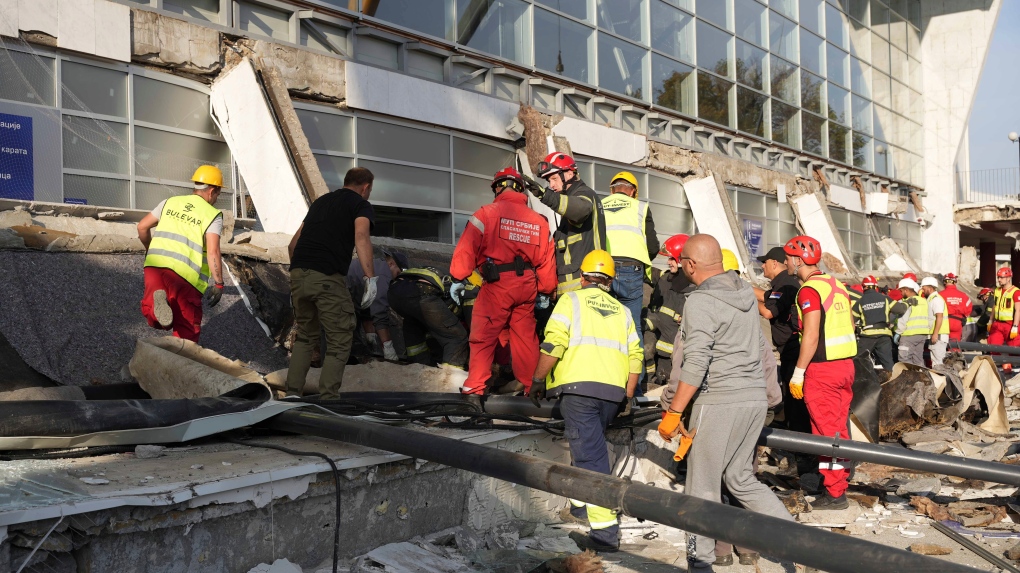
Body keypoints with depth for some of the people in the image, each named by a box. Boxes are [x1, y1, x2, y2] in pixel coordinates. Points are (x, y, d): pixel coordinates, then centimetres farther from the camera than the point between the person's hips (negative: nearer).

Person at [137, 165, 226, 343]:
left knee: (155, 320, 10)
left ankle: (156, 302, -22)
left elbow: (142, 226, 17)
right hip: (185, 274, -4)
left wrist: (149, 248, 35)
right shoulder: (213, 215, 1)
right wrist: (218, 283, -6)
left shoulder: (170, 202, 16)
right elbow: (213, 251, -11)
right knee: (187, 326, 9)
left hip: (155, 264, 4)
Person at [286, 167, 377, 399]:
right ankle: (328, 398, -1)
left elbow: (293, 244, 28)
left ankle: (292, 394, 18)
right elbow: (361, 236, -15)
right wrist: (371, 278, -21)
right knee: (339, 341, 5)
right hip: (327, 278, -6)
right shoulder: (361, 205, 7)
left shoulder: (320, 201, 26)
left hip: (298, 274, 6)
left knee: (305, 336, 22)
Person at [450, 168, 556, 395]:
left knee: (483, 336, 2)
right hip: (527, 285, 4)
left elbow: (467, 247, -9)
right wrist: (545, 291, 18)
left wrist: (458, 279, -4)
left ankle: (475, 387, 0)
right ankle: (530, 385, 20)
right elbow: (546, 259, 10)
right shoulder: (539, 220, 10)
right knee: (525, 336, 13)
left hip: (497, 284, -4)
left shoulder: (487, 213, -3)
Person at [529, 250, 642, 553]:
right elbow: (635, 355, 13)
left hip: (579, 387, -5)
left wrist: (538, 380, 2)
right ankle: (581, 506, 36)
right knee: (589, 447, 24)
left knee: (590, 456, -7)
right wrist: (628, 396, 18)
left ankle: (605, 530, -11)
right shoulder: (621, 310, 21)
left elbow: (553, 344, -7)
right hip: (613, 391, 6)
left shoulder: (572, 300, 7)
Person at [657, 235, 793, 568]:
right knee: (741, 478, 18)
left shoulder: (701, 301, -14)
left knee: (703, 485, 3)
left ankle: (701, 559, 10)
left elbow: (696, 363, -20)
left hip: (720, 402, -8)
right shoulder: (746, 292, 11)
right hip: (756, 399, 8)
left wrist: (674, 413, -16)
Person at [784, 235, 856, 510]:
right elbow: (850, 327, 17)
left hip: (822, 369, -8)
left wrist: (798, 373, -15)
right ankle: (841, 483, 23)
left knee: (826, 432, -2)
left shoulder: (809, 290, -14)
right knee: (840, 428, 14)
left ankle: (834, 494, 4)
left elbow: (811, 336, -19)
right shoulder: (837, 285, 12)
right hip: (846, 364, 8)